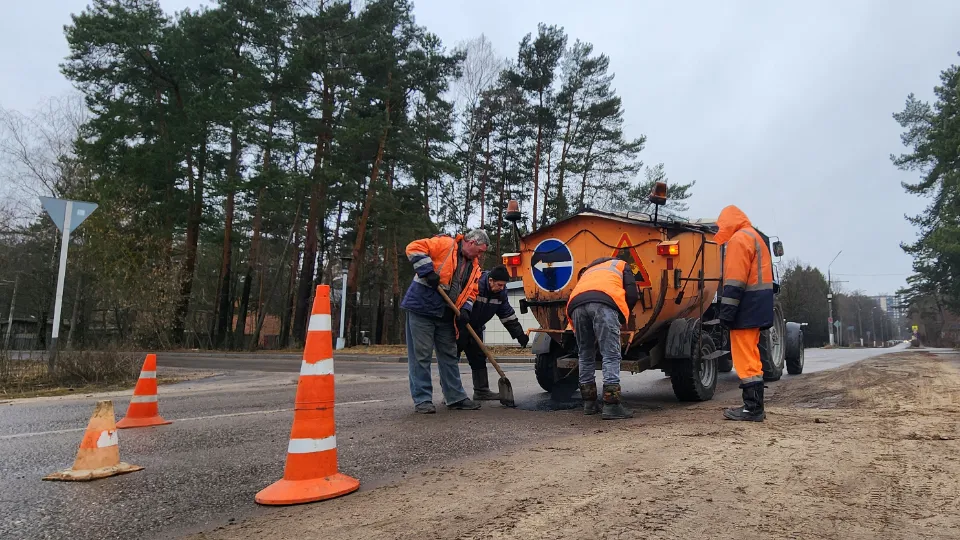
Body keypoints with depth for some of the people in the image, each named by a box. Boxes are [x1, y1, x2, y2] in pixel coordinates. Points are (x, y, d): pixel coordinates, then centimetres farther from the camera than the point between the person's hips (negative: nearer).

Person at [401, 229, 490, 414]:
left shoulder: (474, 266, 13)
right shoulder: (445, 244, -9)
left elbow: (471, 292, 15)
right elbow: (414, 248, -16)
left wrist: (465, 309, -4)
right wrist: (428, 271, -24)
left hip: (445, 315, 8)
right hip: (421, 308, -8)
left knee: (449, 356, 12)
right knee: (421, 355, -3)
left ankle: (456, 397, 21)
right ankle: (422, 400, 4)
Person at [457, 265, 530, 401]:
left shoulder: (500, 292, -3)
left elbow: (508, 315, 3)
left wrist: (520, 335, 0)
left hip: (475, 327, 8)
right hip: (459, 325, -8)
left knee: (479, 357, 8)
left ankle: (481, 391, 16)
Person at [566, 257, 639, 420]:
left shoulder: (588, 271, 45)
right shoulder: (620, 265, 33)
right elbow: (632, 295, 16)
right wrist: (621, 318, 26)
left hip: (576, 304, 4)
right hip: (603, 303, -4)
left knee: (586, 356, 17)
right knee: (611, 356, -1)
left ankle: (589, 403, 23)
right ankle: (611, 406, -7)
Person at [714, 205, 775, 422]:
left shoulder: (739, 239, -10)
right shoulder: (755, 237, 23)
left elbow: (735, 280, -19)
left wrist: (727, 310, -21)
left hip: (747, 306, -10)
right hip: (758, 305, 10)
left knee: (745, 358, -8)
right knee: (750, 357, 14)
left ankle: (753, 408, -5)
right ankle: (754, 406, 18)